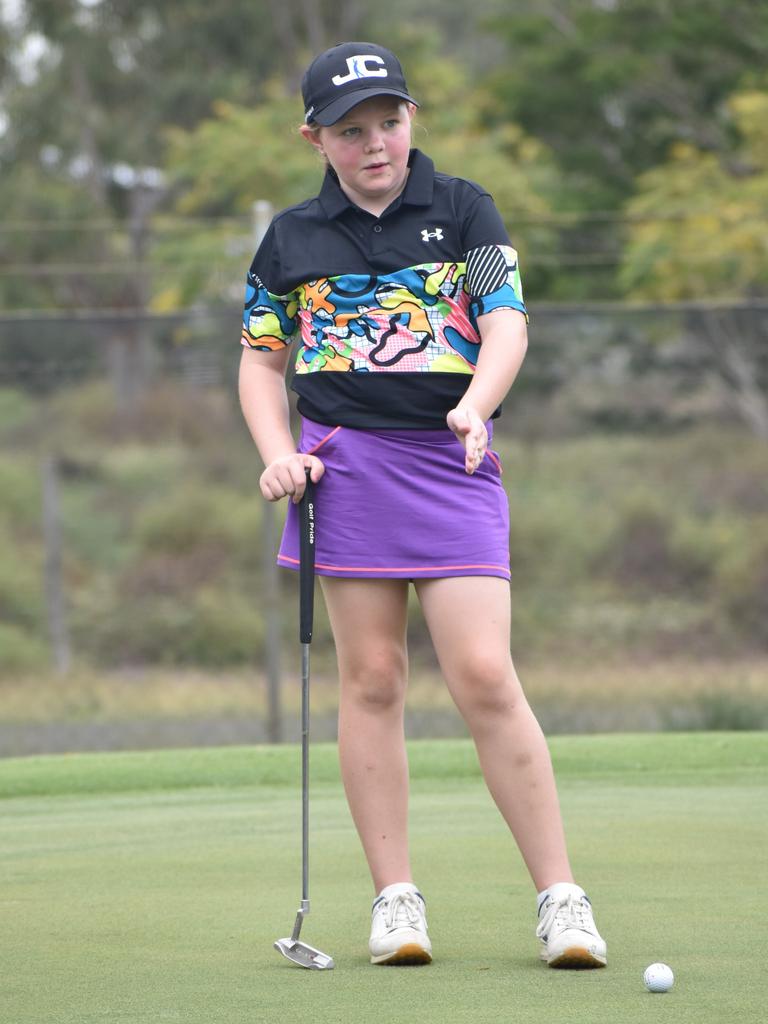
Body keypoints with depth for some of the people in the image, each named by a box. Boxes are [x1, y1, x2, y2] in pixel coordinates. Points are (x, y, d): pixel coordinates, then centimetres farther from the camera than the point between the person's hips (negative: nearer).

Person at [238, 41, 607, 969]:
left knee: (485, 680, -10)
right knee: (370, 681, 1)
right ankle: (394, 897, 8)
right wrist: (277, 454, 0)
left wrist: (475, 404, -24)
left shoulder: (463, 210, 5)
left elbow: (507, 322, -5)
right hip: (344, 465, 2)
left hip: (452, 465, -2)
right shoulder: (290, 238, 10)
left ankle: (559, 896, -5)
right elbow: (261, 360, 17)